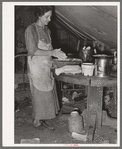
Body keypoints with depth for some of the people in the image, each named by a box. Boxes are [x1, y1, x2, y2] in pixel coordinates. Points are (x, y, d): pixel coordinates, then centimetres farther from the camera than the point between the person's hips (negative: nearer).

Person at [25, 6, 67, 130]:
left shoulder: (47, 30, 12)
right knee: (39, 94, -2)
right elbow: (33, 51, -19)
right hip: (36, 67, -7)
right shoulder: (31, 29, -12)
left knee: (47, 94, 9)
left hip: (47, 66, 8)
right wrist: (52, 52, -20)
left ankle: (42, 120, 21)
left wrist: (57, 54, 1)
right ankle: (36, 121, 12)